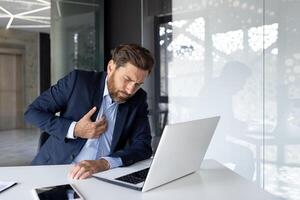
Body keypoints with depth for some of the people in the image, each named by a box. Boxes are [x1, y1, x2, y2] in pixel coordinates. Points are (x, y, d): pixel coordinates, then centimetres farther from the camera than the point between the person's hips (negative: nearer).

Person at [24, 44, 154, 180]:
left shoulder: (139, 100, -1)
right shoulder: (79, 80, -8)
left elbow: (143, 146, -9)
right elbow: (32, 112, -2)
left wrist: (104, 163, -25)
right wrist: (74, 129, -15)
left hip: (103, 176, 2)